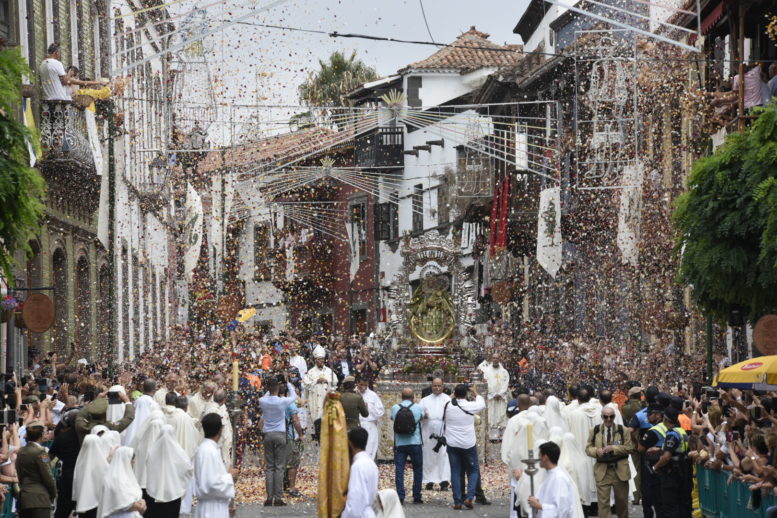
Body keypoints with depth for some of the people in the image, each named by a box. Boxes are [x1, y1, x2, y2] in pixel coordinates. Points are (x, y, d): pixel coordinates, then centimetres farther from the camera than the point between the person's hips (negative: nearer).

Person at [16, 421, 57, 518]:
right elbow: (48, 477, -9)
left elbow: (19, 474, 13)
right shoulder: (40, 452, -11)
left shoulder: (20, 452, 10)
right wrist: (53, 494, 6)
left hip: (23, 498, 7)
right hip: (39, 499, -7)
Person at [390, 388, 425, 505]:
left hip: (399, 444, 0)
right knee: (417, 470, 11)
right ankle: (417, 497, 11)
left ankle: (400, 497, -7)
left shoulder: (395, 408, -2)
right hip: (415, 443, 0)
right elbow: (423, 416, 18)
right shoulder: (418, 408, -2)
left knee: (399, 470, 1)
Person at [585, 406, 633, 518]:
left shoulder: (623, 430, 1)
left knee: (622, 500, 13)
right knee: (603, 502, -6)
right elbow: (588, 448, 7)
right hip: (602, 470, 0)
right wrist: (596, 451, -16)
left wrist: (613, 448, -17)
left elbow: (629, 448, -4)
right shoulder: (595, 431, 5)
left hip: (620, 470, 0)